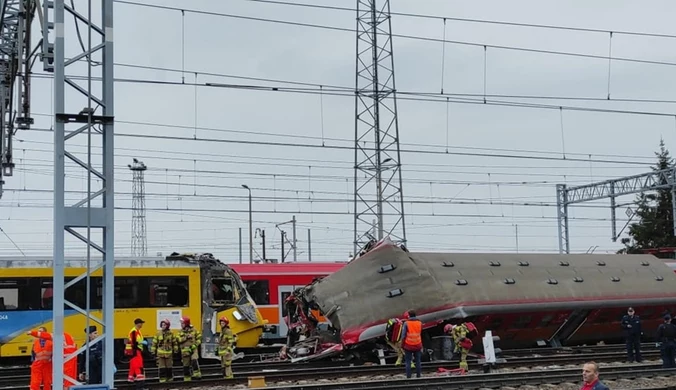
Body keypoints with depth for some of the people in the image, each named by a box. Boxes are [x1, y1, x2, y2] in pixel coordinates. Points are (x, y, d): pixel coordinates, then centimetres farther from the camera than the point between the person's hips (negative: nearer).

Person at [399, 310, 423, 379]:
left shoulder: (406, 323, -12)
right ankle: (418, 375, 15)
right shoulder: (419, 323, -2)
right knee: (418, 361, 13)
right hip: (417, 345, 3)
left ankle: (408, 376, 4)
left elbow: (403, 336, -10)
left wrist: (402, 345, -1)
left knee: (408, 362, 5)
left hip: (408, 346, -3)